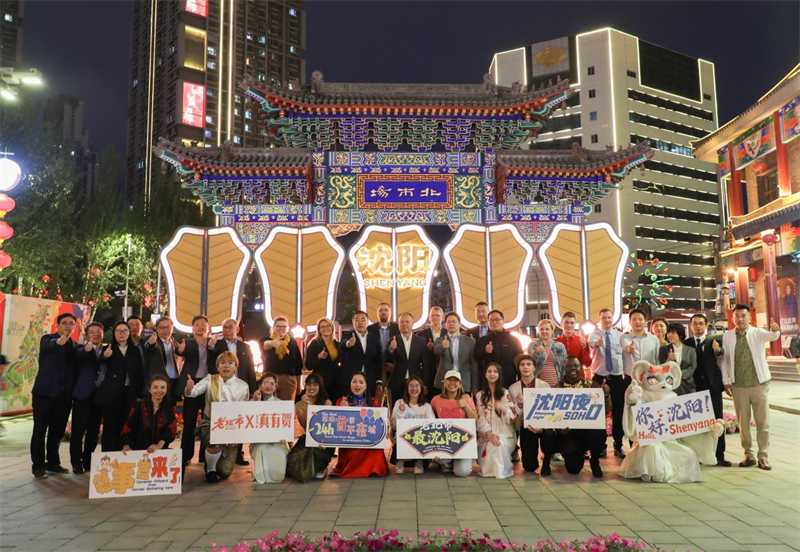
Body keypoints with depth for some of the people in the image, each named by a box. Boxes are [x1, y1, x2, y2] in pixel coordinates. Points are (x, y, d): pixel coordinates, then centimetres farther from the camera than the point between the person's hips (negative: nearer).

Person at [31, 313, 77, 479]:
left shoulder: (74, 345, 13)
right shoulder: (47, 339, -3)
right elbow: (49, 345, -28)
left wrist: (73, 393, 1)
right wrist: (59, 341, -51)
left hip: (64, 395, 5)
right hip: (45, 392, -4)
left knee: (58, 430, 10)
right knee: (40, 430, 1)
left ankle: (52, 462, 23)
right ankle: (38, 465, 10)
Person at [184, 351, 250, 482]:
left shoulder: (243, 386, -2)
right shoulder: (210, 380, -3)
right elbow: (194, 392, -19)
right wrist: (189, 389, -43)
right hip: (209, 423, -1)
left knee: (224, 472, -6)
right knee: (215, 444, -36)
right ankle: (210, 469, -3)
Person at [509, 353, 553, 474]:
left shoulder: (545, 386, -7)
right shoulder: (513, 388, -1)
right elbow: (514, 415, -3)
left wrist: (542, 427, -29)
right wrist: (519, 405, -25)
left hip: (543, 425, -2)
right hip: (525, 427, 2)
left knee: (550, 435, -37)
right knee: (529, 466, -4)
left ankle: (546, 462, -4)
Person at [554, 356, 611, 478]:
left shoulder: (591, 384, 1)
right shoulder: (558, 388, -2)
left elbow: (606, 410, 0)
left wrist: (606, 395, -18)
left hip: (590, 427, 0)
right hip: (569, 432, 0)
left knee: (599, 434, -34)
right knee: (573, 469, -9)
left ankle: (594, 461, 0)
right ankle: (579, 454, 31)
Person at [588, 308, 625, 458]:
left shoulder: (619, 335, 6)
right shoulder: (595, 334, -4)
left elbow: (624, 354, 5)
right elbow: (591, 342, -28)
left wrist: (626, 373, -8)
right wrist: (597, 343, -51)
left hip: (618, 378, 2)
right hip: (599, 377, -2)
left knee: (618, 411, 6)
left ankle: (618, 445, 18)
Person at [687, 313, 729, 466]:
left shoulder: (713, 342, 2)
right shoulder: (686, 343, 6)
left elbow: (721, 353, -20)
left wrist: (718, 349, -42)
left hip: (712, 385, -1)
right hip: (694, 386, 1)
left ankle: (719, 455, 5)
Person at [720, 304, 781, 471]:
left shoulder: (757, 333, -3)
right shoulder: (727, 336, 2)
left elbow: (772, 336, -25)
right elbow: (724, 360, 7)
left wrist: (775, 330, -48)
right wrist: (725, 381, 3)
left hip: (759, 384, -1)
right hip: (738, 386, 1)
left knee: (763, 422, 3)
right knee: (743, 423, 8)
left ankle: (763, 457, 13)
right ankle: (748, 455, 21)